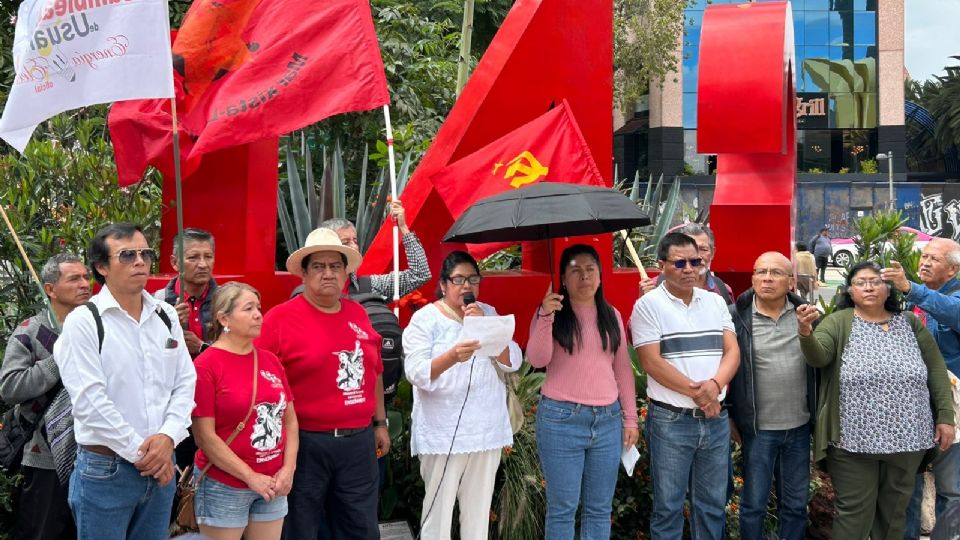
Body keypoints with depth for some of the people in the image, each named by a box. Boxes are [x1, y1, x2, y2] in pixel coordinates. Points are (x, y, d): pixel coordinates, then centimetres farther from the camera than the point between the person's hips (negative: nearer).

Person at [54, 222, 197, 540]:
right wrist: (138, 452, -14)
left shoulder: (166, 316, 9)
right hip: (104, 468, -5)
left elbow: (186, 382, 5)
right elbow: (89, 400, -15)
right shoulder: (83, 321, -8)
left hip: (160, 466, 5)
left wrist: (168, 436, -10)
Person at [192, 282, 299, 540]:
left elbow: (290, 420, 10)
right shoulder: (206, 365, -10)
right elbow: (206, 437, -13)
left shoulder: (270, 360, 7)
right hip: (224, 488, -5)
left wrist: (288, 469, -2)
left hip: (272, 485, 5)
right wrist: (251, 477, -13)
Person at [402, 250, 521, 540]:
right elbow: (416, 374, -15)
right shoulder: (425, 319, -4)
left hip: (487, 429, 4)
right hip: (442, 433, -4)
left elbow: (513, 362, 0)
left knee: (479, 509, 11)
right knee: (438, 508, -2)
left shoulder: (489, 314, 10)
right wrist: (452, 356, -33)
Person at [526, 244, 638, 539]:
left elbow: (623, 369, 14)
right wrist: (545, 318, -24)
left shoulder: (612, 316, 11)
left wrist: (630, 418, 10)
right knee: (562, 508, 2)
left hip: (607, 420, 4)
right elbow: (537, 359, -12)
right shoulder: (551, 311, 1)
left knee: (600, 509, 10)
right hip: (561, 420, -3)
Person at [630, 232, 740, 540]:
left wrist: (714, 384, -15)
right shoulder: (648, 305, -6)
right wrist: (696, 392, -14)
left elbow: (732, 351, 4)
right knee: (668, 506, 4)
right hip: (671, 420, -5)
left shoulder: (716, 302, 9)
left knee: (713, 503, 14)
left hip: (716, 419, 5)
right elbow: (651, 362, -13)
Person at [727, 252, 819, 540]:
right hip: (758, 429, -3)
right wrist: (728, 417, -3)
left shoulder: (805, 313, 2)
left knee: (796, 504, 15)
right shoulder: (736, 316, -8)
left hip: (799, 427, 3)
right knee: (753, 505, 6)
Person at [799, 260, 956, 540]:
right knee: (855, 512, 3)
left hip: (907, 439, 3)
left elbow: (936, 370, 9)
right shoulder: (838, 323, -1)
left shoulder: (910, 323, 8)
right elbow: (818, 357, -17)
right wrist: (806, 335, -38)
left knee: (895, 511, 16)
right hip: (855, 441, -3)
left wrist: (945, 416, 3)